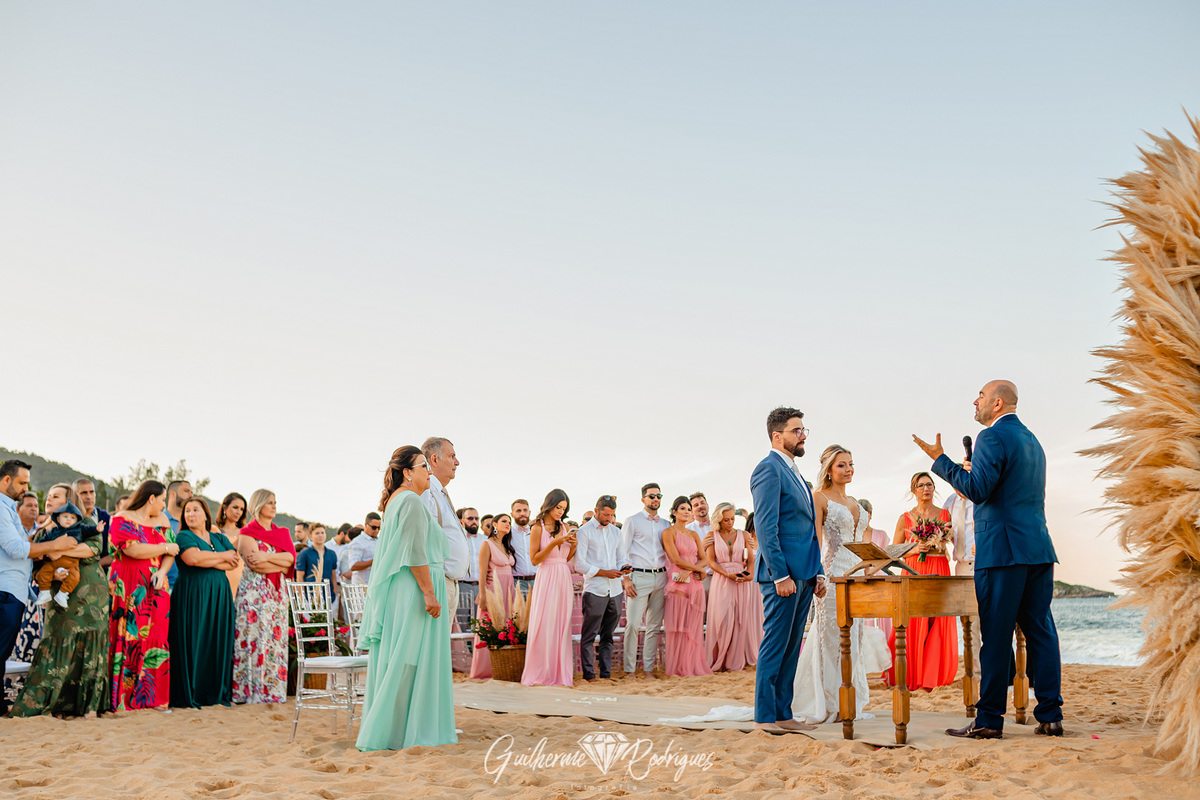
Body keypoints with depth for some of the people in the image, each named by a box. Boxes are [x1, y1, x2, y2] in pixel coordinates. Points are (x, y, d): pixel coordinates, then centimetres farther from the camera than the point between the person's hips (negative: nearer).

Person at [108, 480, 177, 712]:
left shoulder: (162, 520, 17)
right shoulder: (122, 520, -2)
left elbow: (171, 553, 13)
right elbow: (133, 550, -16)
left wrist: (162, 571, -6)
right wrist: (165, 547, -4)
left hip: (155, 589, 6)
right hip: (129, 589, -6)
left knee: (156, 640, 1)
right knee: (129, 639, -8)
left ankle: (152, 697, 4)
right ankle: (123, 699, -6)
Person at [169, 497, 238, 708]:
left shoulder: (219, 538, 17)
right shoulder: (184, 536, 3)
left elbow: (235, 561, 3)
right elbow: (192, 557, -17)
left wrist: (208, 561, -8)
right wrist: (222, 556, -6)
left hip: (219, 595, 5)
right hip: (192, 594, -5)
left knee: (218, 642, 3)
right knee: (193, 642, -6)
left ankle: (216, 693, 7)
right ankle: (188, 695, -2)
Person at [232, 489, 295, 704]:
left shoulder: (281, 533, 17)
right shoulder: (247, 533, 0)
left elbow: (291, 557, 2)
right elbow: (255, 564, -12)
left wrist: (267, 557, -12)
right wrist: (282, 564, -4)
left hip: (277, 593, 6)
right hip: (254, 592, -6)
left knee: (276, 639, 2)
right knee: (255, 638, -9)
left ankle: (272, 688, 5)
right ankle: (252, 690, -6)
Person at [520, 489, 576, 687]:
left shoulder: (564, 527, 12)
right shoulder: (538, 528, -3)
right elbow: (534, 559, -8)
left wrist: (573, 546, -3)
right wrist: (554, 543, -16)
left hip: (564, 580, 5)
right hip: (546, 579, -5)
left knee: (562, 625, 4)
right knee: (544, 625, -7)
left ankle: (560, 672, 8)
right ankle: (540, 674, 0)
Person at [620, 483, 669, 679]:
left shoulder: (665, 525, 17)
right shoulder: (632, 521, 4)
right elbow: (623, 552, 0)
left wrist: (670, 578, 8)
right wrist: (626, 579, -9)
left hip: (660, 577, 4)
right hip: (639, 577, -4)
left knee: (655, 626, 4)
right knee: (633, 624, -10)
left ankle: (648, 668, 10)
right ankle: (630, 669, -3)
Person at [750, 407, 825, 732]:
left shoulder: (795, 473, 21)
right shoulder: (768, 469, -9)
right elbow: (765, 527, -16)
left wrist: (817, 572, 16)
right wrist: (780, 575, -20)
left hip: (803, 575, 9)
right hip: (783, 574, -9)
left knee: (791, 648, 11)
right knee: (775, 646, -5)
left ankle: (783, 714, 16)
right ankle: (764, 717, 1)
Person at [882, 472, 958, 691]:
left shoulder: (944, 515, 10)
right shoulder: (905, 517, 8)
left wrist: (939, 547, -8)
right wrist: (915, 549, -8)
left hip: (939, 573, 1)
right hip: (913, 572, -1)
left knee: (937, 623, -5)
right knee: (912, 623, -6)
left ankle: (931, 675, 3)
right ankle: (908, 674, 5)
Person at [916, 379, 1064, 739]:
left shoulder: (992, 437, -9)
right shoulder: (1031, 439, 20)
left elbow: (978, 490, -17)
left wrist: (940, 460, -10)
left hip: (1003, 550, -8)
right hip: (1039, 549, 8)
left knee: (996, 636, -4)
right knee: (1040, 631, 8)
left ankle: (989, 719, 0)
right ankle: (1050, 716, 9)